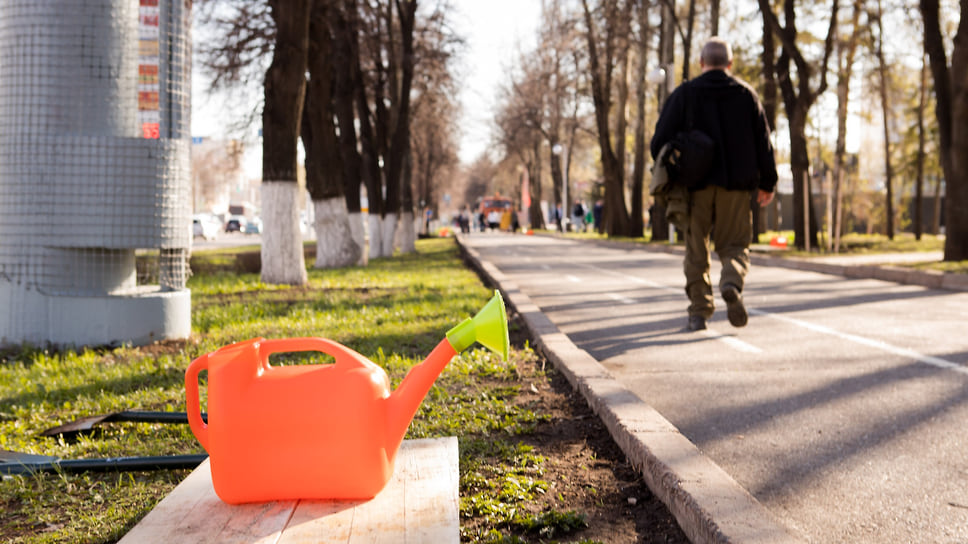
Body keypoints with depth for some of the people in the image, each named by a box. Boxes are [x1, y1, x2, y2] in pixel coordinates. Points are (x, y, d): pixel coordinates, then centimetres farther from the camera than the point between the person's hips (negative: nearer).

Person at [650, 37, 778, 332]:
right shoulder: (746, 94, 7)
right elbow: (763, 141, 5)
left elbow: (660, 140, -3)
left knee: (696, 249, 9)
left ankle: (699, 310, 6)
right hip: (735, 185, 1)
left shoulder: (684, 94, 3)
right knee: (734, 244, 9)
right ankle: (732, 284, -20)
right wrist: (767, 183, 11)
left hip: (696, 185, 0)